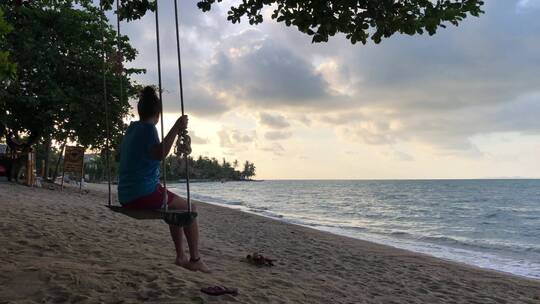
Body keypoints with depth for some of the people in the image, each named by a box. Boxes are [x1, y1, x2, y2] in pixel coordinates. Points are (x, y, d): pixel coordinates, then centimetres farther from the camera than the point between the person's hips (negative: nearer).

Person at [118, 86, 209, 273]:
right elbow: (159, 154, -30)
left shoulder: (131, 128, 14)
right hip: (145, 195, -9)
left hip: (126, 198, 9)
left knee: (176, 207, 27)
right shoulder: (148, 128, -12)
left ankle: (180, 256, 27)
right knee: (190, 209, 7)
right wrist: (176, 130, -33)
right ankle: (195, 259, 7)